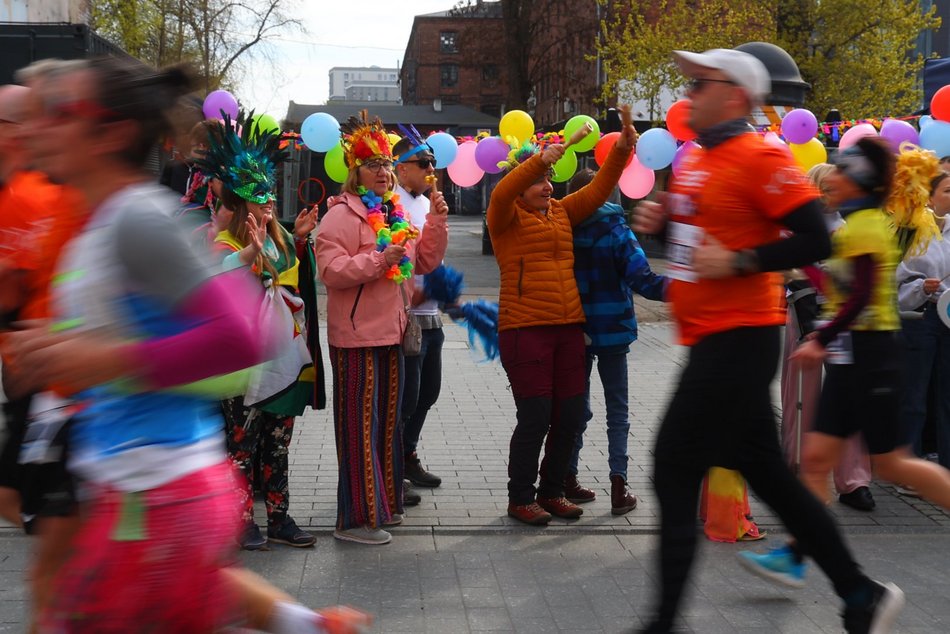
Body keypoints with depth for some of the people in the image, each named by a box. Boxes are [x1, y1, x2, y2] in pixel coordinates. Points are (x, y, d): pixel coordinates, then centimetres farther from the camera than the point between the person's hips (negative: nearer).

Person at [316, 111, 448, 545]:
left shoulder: (395, 214, 15)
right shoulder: (343, 214, -10)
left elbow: (425, 262, 17)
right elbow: (330, 270, -21)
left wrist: (436, 221, 5)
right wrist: (379, 260, -28)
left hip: (391, 332, 9)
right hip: (357, 336, -8)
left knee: (387, 422, 16)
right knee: (359, 427, -4)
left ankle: (383, 502, 29)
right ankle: (356, 519, 2)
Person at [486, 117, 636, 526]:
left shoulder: (562, 212, 16)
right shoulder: (507, 217, -1)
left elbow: (598, 190, 12)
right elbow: (501, 193, -21)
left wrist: (620, 151, -2)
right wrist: (539, 160, -32)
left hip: (568, 327, 6)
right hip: (524, 329, -6)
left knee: (570, 415, 8)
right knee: (535, 416, -6)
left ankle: (551, 491, 23)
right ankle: (520, 499, 9)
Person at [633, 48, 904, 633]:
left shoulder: (758, 157, -13)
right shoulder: (695, 161, 14)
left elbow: (816, 240, -17)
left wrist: (738, 263, -21)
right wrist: (660, 219, 7)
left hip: (738, 339, -10)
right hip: (714, 339, 10)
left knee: (675, 466, -5)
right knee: (766, 472, 13)